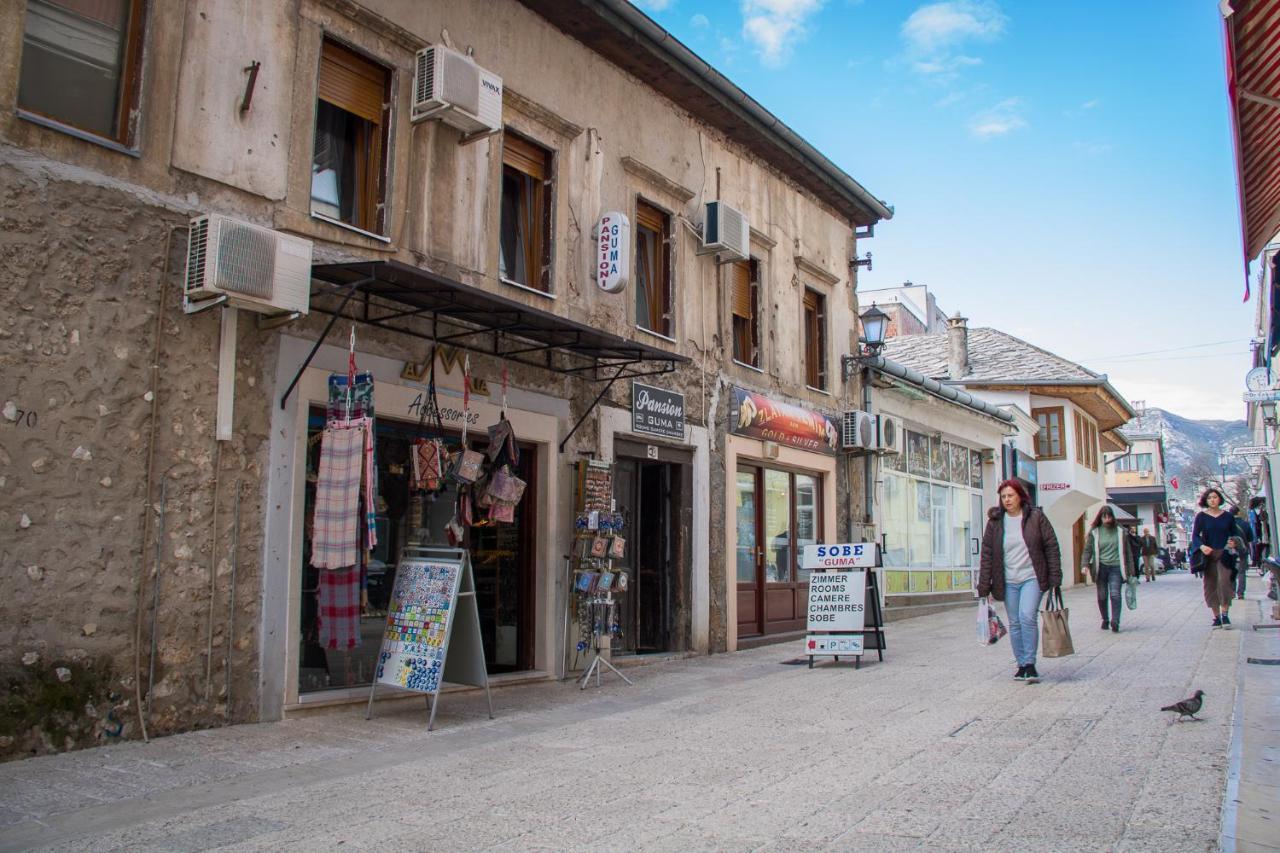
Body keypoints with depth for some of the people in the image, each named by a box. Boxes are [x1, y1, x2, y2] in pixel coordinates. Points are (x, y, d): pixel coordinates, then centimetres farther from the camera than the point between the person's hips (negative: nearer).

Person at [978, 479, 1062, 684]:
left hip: (1032, 578, -3)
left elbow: (1051, 547, 1)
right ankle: (1021, 664, 18)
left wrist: (1055, 578, -5)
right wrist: (984, 587, -1)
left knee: (1027, 617, -17)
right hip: (1008, 581, 3)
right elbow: (986, 554, 3)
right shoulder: (995, 522, 3)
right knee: (1015, 623, 7)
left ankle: (1030, 663, -7)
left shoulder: (1036, 517, -1)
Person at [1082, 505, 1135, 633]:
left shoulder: (1120, 531, 7)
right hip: (1101, 568, 1)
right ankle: (1105, 620, 22)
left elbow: (1127, 551, 12)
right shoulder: (1094, 532, 5)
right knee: (1102, 596, 6)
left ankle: (1115, 621, -12)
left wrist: (1130, 570, 11)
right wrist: (1085, 565, -12)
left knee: (1115, 595, -13)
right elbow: (1088, 550, 4)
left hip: (1116, 567, -1)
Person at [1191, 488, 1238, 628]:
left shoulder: (1228, 516, 7)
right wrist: (1202, 546, -21)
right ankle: (1216, 616, 11)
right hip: (1207, 555, 0)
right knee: (1210, 585, 2)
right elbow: (1195, 535, -2)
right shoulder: (1201, 516, 3)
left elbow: (1234, 535, 12)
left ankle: (1225, 614, -6)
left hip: (1224, 554, 0)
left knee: (1224, 582, -16)